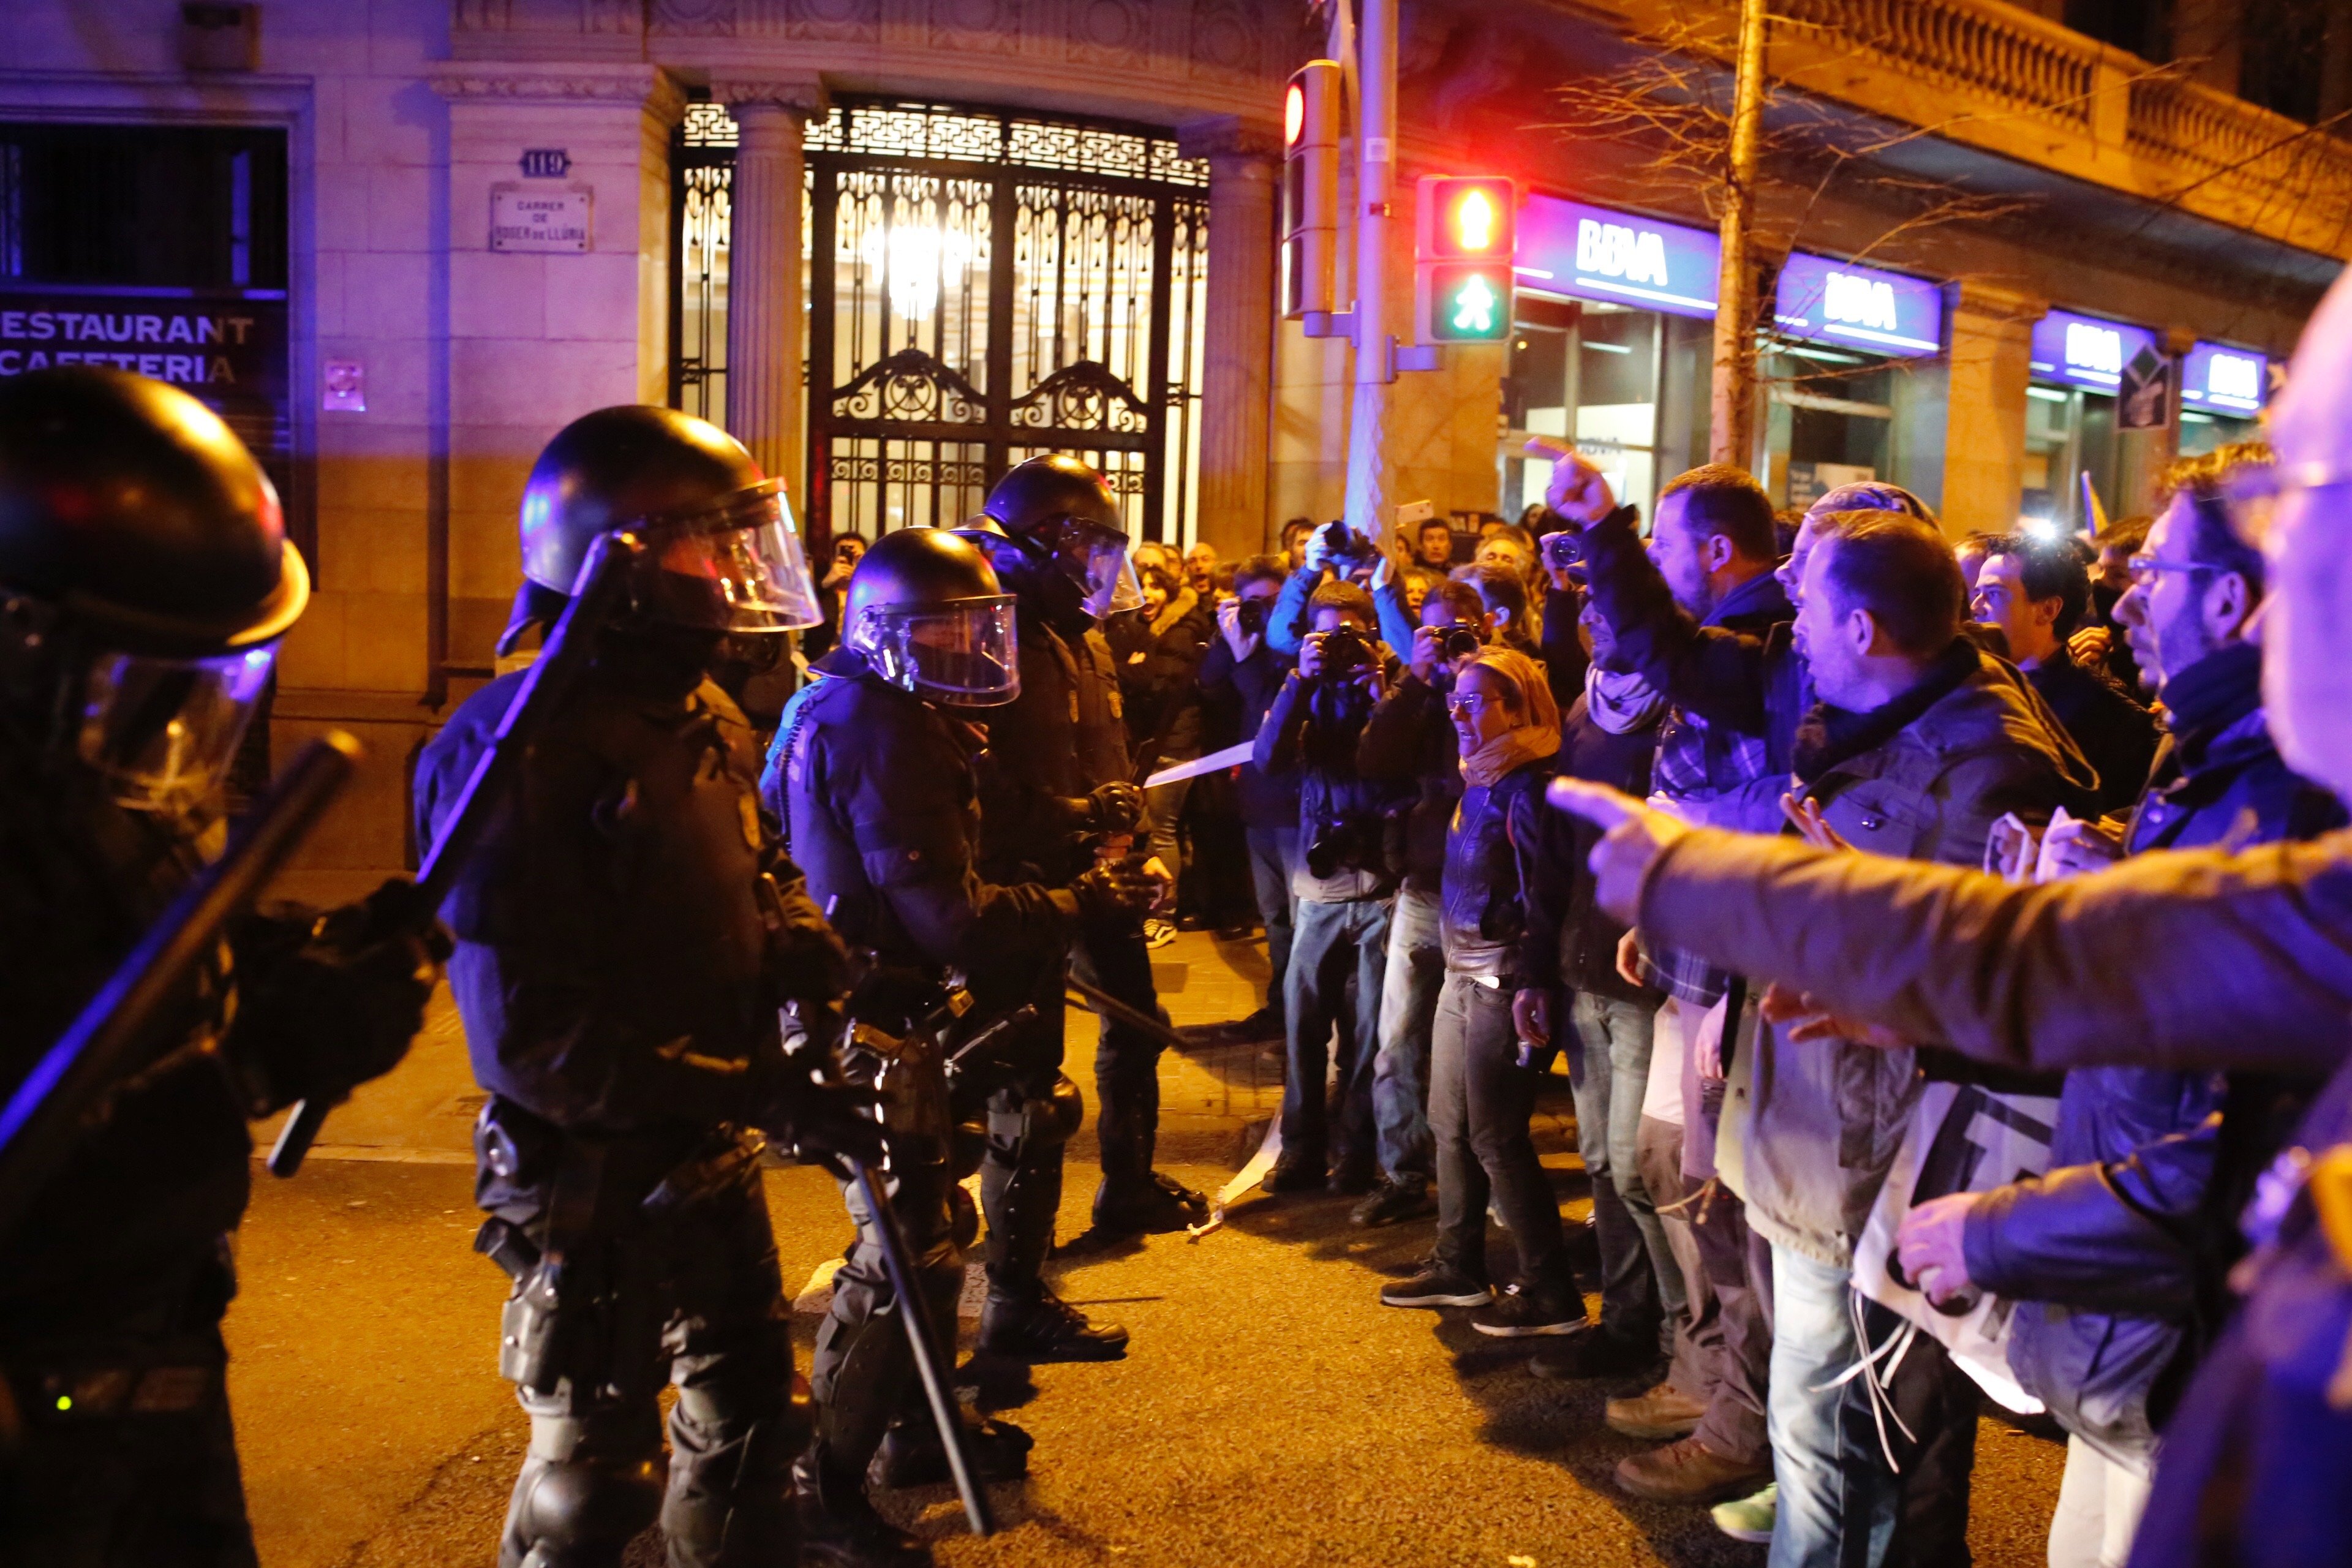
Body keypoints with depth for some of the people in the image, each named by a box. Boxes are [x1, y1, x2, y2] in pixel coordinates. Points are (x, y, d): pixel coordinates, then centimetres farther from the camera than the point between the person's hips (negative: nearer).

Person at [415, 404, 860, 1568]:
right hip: (594, 1176, -8)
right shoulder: (520, 747, -23)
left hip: (709, 1154, 9)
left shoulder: (704, 715, 5)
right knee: (593, 1469, 10)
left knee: (745, 1403, 24)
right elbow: (530, 1035, -27)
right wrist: (761, 1088, -28)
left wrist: (798, 939, -6)